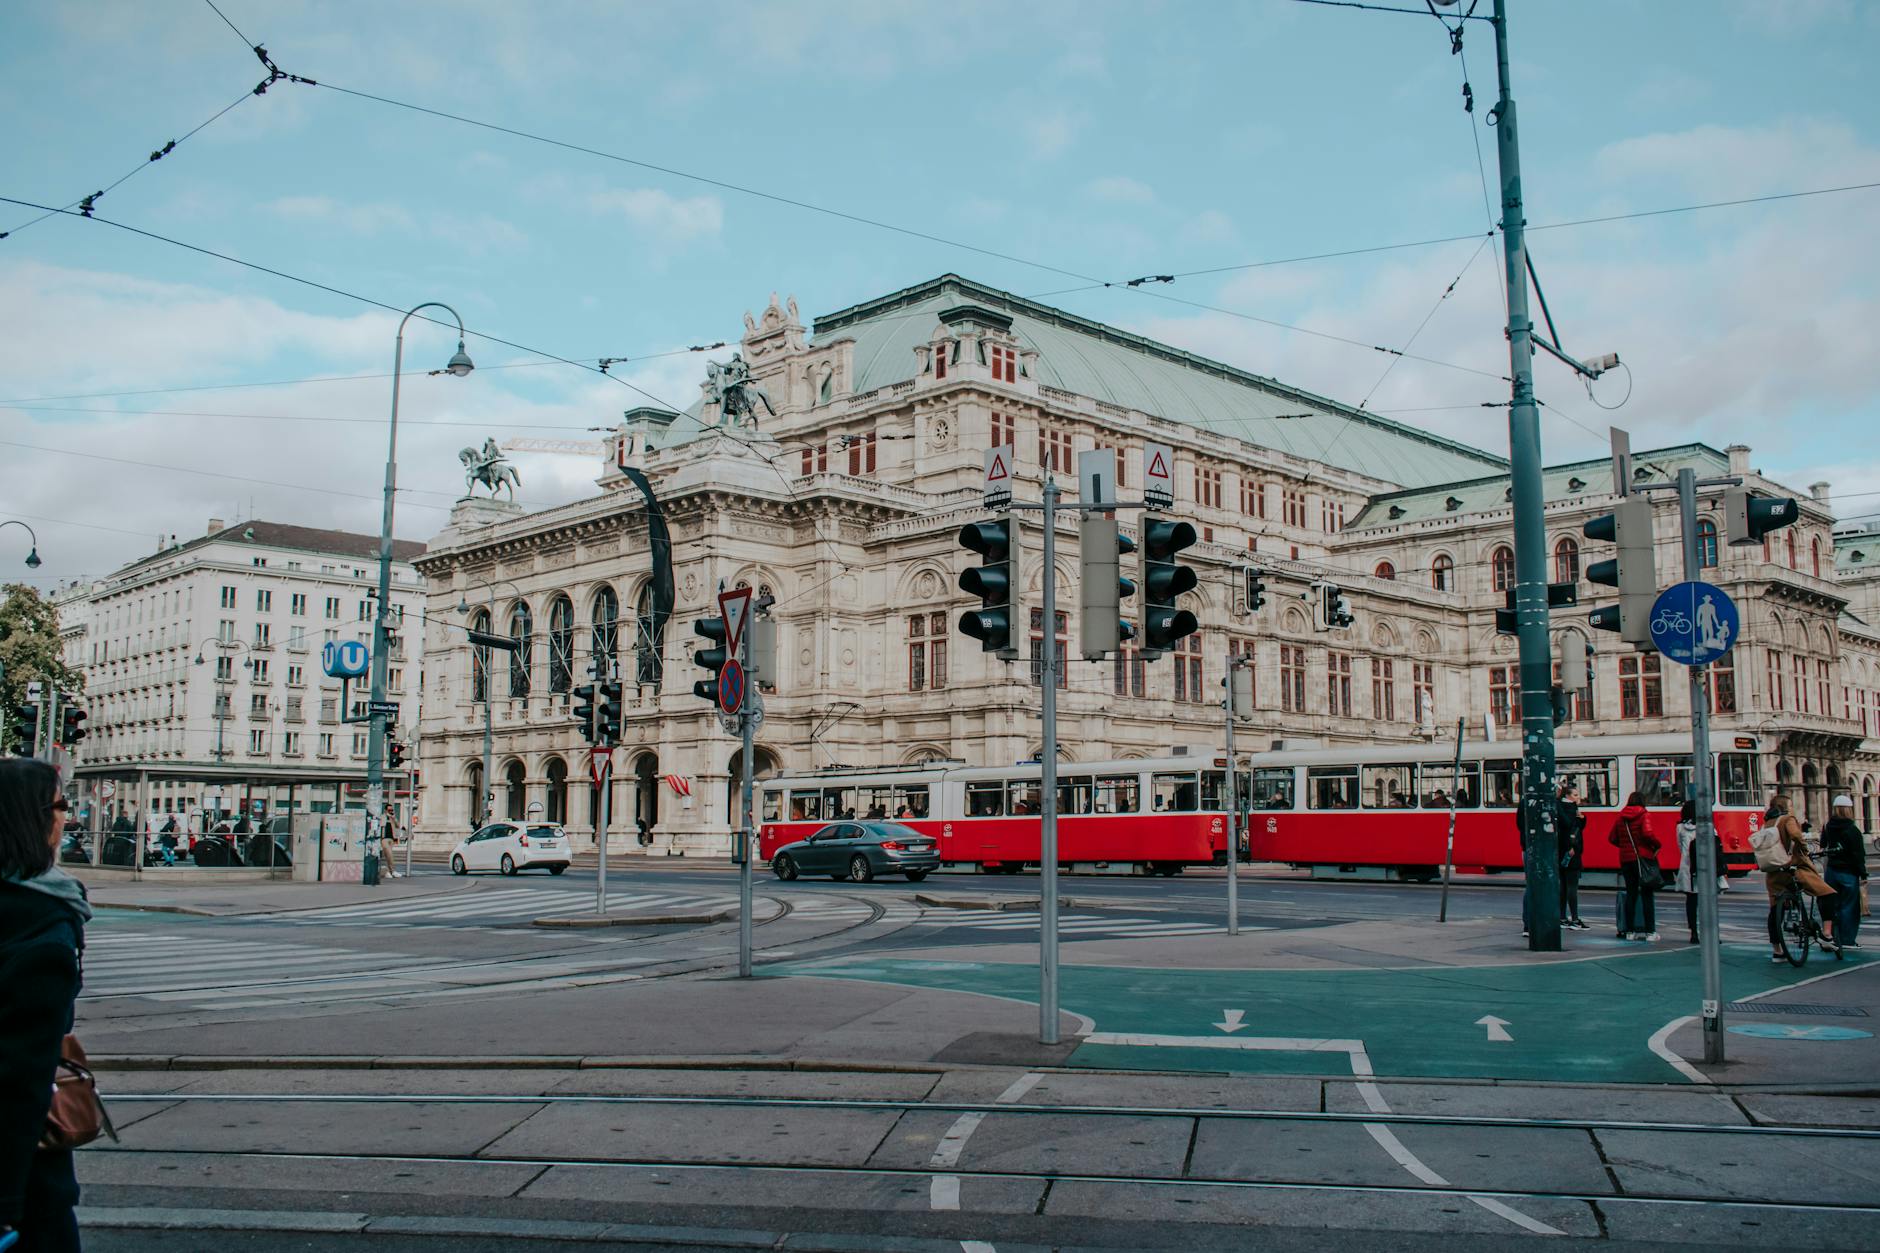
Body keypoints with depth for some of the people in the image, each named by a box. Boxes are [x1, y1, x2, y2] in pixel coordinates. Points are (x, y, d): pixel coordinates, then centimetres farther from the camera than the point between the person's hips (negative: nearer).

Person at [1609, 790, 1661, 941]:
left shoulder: (1621, 818, 7)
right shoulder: (1644, 815, -7)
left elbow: (1612, 838, 7)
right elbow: (1647, 834, -21)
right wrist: (1657, 845, -6)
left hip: (1626, 859, 4)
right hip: (1643, 858, -4)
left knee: (1631, 894, 10)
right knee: (1646, 895, 1)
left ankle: (1629, 931, 10)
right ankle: (1650, 932, -1)